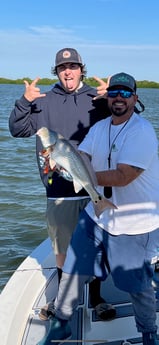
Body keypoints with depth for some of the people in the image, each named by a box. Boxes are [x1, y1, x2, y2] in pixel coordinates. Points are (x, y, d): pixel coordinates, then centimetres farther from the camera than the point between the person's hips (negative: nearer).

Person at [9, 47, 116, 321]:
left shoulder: (97, 98, 2)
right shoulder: (44, 101, 6)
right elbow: (18, 130, 5)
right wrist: (25, 102, -12)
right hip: (59, 190, 1)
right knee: (62, 248, 13)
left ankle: (96, 298, 28)